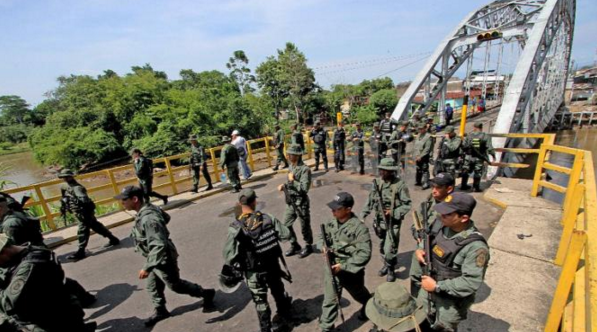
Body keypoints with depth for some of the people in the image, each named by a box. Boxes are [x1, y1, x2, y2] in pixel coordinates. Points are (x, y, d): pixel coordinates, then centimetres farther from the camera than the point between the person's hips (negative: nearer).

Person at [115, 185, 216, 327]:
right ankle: (160, 311, 45)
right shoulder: (150, 207, -7)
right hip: (156, 258, 9)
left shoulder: (148, 219, -36)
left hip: (163, 260, -9)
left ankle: (206, 294, 30)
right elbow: (166, 217, 13)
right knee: (152, 287, 23)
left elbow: (159, 246, -37)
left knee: (175, 285, 13)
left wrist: (147, 268, -34)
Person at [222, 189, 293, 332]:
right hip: (273, 265, 3)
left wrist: (238, 265, -2)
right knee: (278, 291, 28)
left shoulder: (235, 228, -23)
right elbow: (286, 234, -11)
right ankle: (284, 316, 51)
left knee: (260, 301, 19)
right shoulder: (268, 218, -16)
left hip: (254, 272, -3)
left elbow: (229, 257, -23)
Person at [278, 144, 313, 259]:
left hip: (301, 203, -8)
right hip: (290, 202, 8)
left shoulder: (305, 169, -20)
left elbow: (304, 188, -26)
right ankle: (295, 246, 34)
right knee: (286, 225, 14)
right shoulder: (291, 166, 5)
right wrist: (284, 186, 0)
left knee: (304, 226, 10)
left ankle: (308, 246, 33)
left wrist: (292, 180, -21)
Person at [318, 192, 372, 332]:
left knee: (359, 295, 28)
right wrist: (323, 247, -14)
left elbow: (364, 254, -25)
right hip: (331, 269, 3)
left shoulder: (359, 228, -25)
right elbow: (322, 237, 9)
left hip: (351, 272, -2)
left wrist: (343, 266, -27)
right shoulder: (330, 223, -8)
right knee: (330, 300, 8)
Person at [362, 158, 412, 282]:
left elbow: (407, 204, -10)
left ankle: (391, 269, 23)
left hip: (393, 222, -5)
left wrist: (394, 213, -20)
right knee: (382, 246, 20)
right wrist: (364, 215, 2)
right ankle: (386, 265, 43)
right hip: (379, 221, 5)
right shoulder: (377, 183, -2)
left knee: (389, 249, -4)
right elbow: (370, 200, 6)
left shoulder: (400, 185, -16)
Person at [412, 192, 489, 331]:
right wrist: (419, 249, -12)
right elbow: (427, 239, 9)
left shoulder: (475, 247, -30)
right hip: (427, 288, 6)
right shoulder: (440, 225, -11)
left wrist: (437, 286, -26)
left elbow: (471, 283, -28)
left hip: (451, 300, -6)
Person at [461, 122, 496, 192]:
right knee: (478, 173, 7)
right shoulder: (485, 136, -5)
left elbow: (464, 146, -5)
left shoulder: (469, 136, -3)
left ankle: (463, 185, 22)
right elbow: (490, 148, -8)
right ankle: (476, 187, 11)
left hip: (469, 157, 1)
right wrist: (493, 155, 4)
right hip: (479, 158, -1)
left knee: (466, 171, 13)